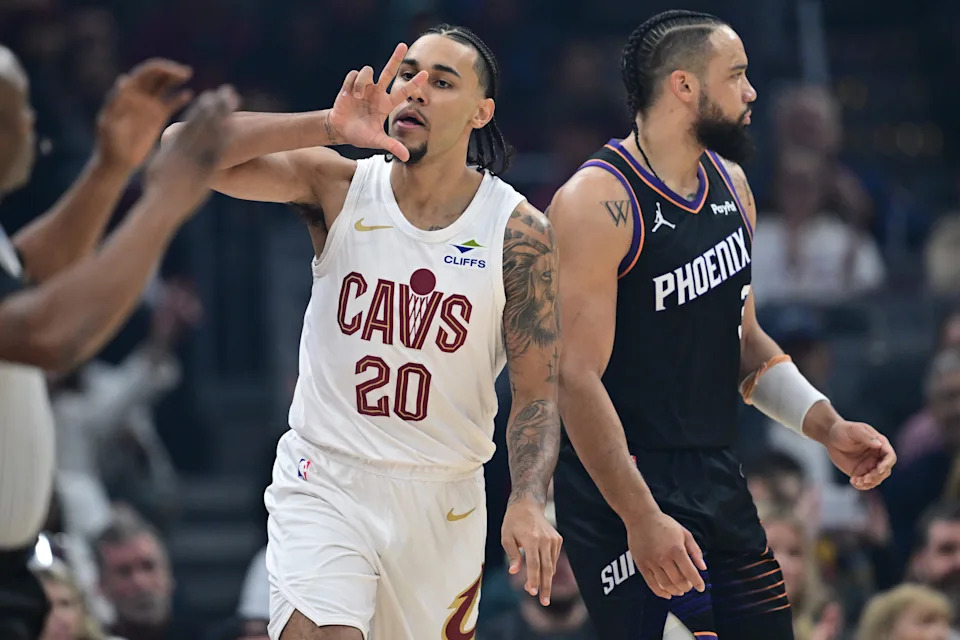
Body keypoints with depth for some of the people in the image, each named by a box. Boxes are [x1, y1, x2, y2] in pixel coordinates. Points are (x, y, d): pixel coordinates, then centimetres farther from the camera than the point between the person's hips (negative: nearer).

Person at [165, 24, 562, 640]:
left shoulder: (519, 230, -6)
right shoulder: (339, 187, -4)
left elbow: (538, 388, -6)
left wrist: (528, 504, -23)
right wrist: (329, 127, -24)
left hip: (444, 498, 1)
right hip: (325, 481, -1)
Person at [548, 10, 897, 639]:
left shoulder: (730, 184, 11)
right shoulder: (597, 203, -15)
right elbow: (577, 377, -20)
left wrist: (827, 426, 8)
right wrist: (640, 518, -25)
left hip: (718, 480, 8)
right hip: (624, 488, -8)